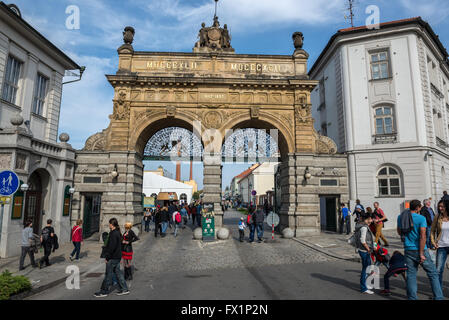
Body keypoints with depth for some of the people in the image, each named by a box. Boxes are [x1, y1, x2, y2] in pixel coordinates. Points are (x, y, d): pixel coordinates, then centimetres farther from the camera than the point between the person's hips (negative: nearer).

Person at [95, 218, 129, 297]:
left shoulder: (113, 234, -19)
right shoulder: (118, 232, 11)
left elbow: (112, 247, -22)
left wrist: (107, 257, -15)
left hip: (113, 258, -10)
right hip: (117, 256, 10)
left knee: (108, 274, 2)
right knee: (118, 272, 14)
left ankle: (104, 291, 14)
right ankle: (124, 289, 18)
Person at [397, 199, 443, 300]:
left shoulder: (400, 217, 3)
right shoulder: (421, 218, -11)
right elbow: (423, 236, -16)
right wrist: (421, 254, -15)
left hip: (408, 250, 4)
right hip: (419, 249, -4)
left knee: (411, 275, 10)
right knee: (433, 274, 11)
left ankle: (412, 297, 14)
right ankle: (438, 297, 13)